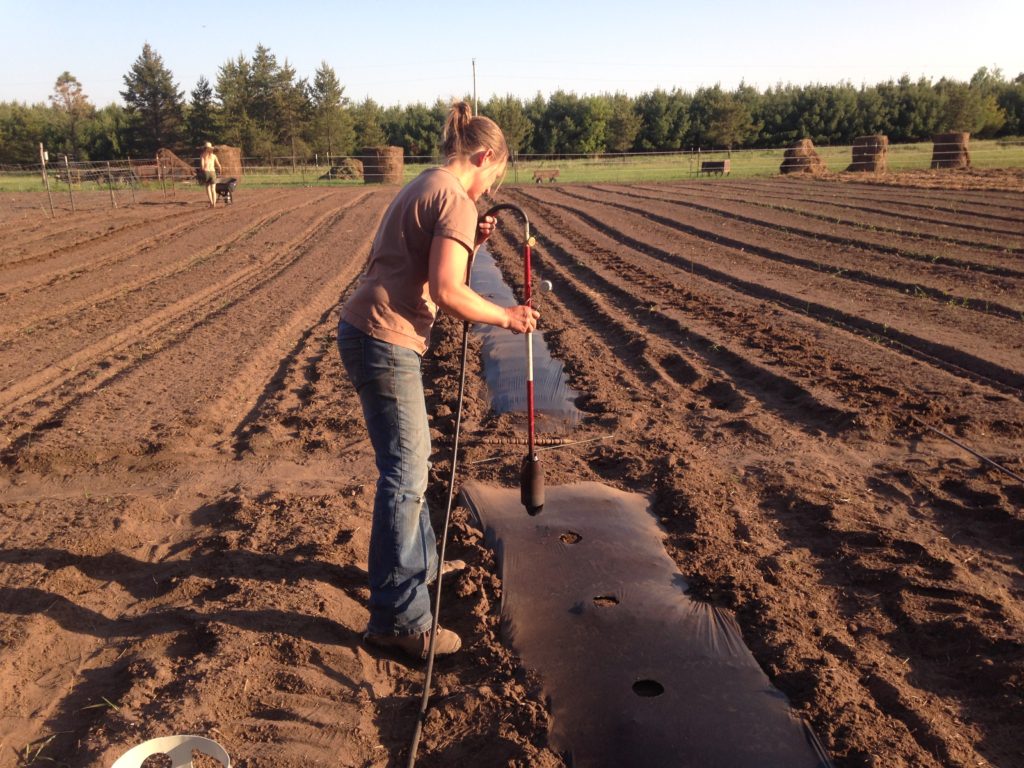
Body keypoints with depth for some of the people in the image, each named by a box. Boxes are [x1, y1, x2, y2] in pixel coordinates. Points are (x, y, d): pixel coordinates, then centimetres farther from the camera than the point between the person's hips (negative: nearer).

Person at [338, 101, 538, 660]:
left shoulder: (422, 189, 19)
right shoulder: (456, 201, -11)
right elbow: (446, 292, -20)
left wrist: (467, 244, 15)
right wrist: (506, 317, -9)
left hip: (366, 333, 10)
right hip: (386, 342, -10)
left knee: (411, 457, 22)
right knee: (404, 474, -6)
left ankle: (420, 560, 39)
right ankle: (398, 619, 1)